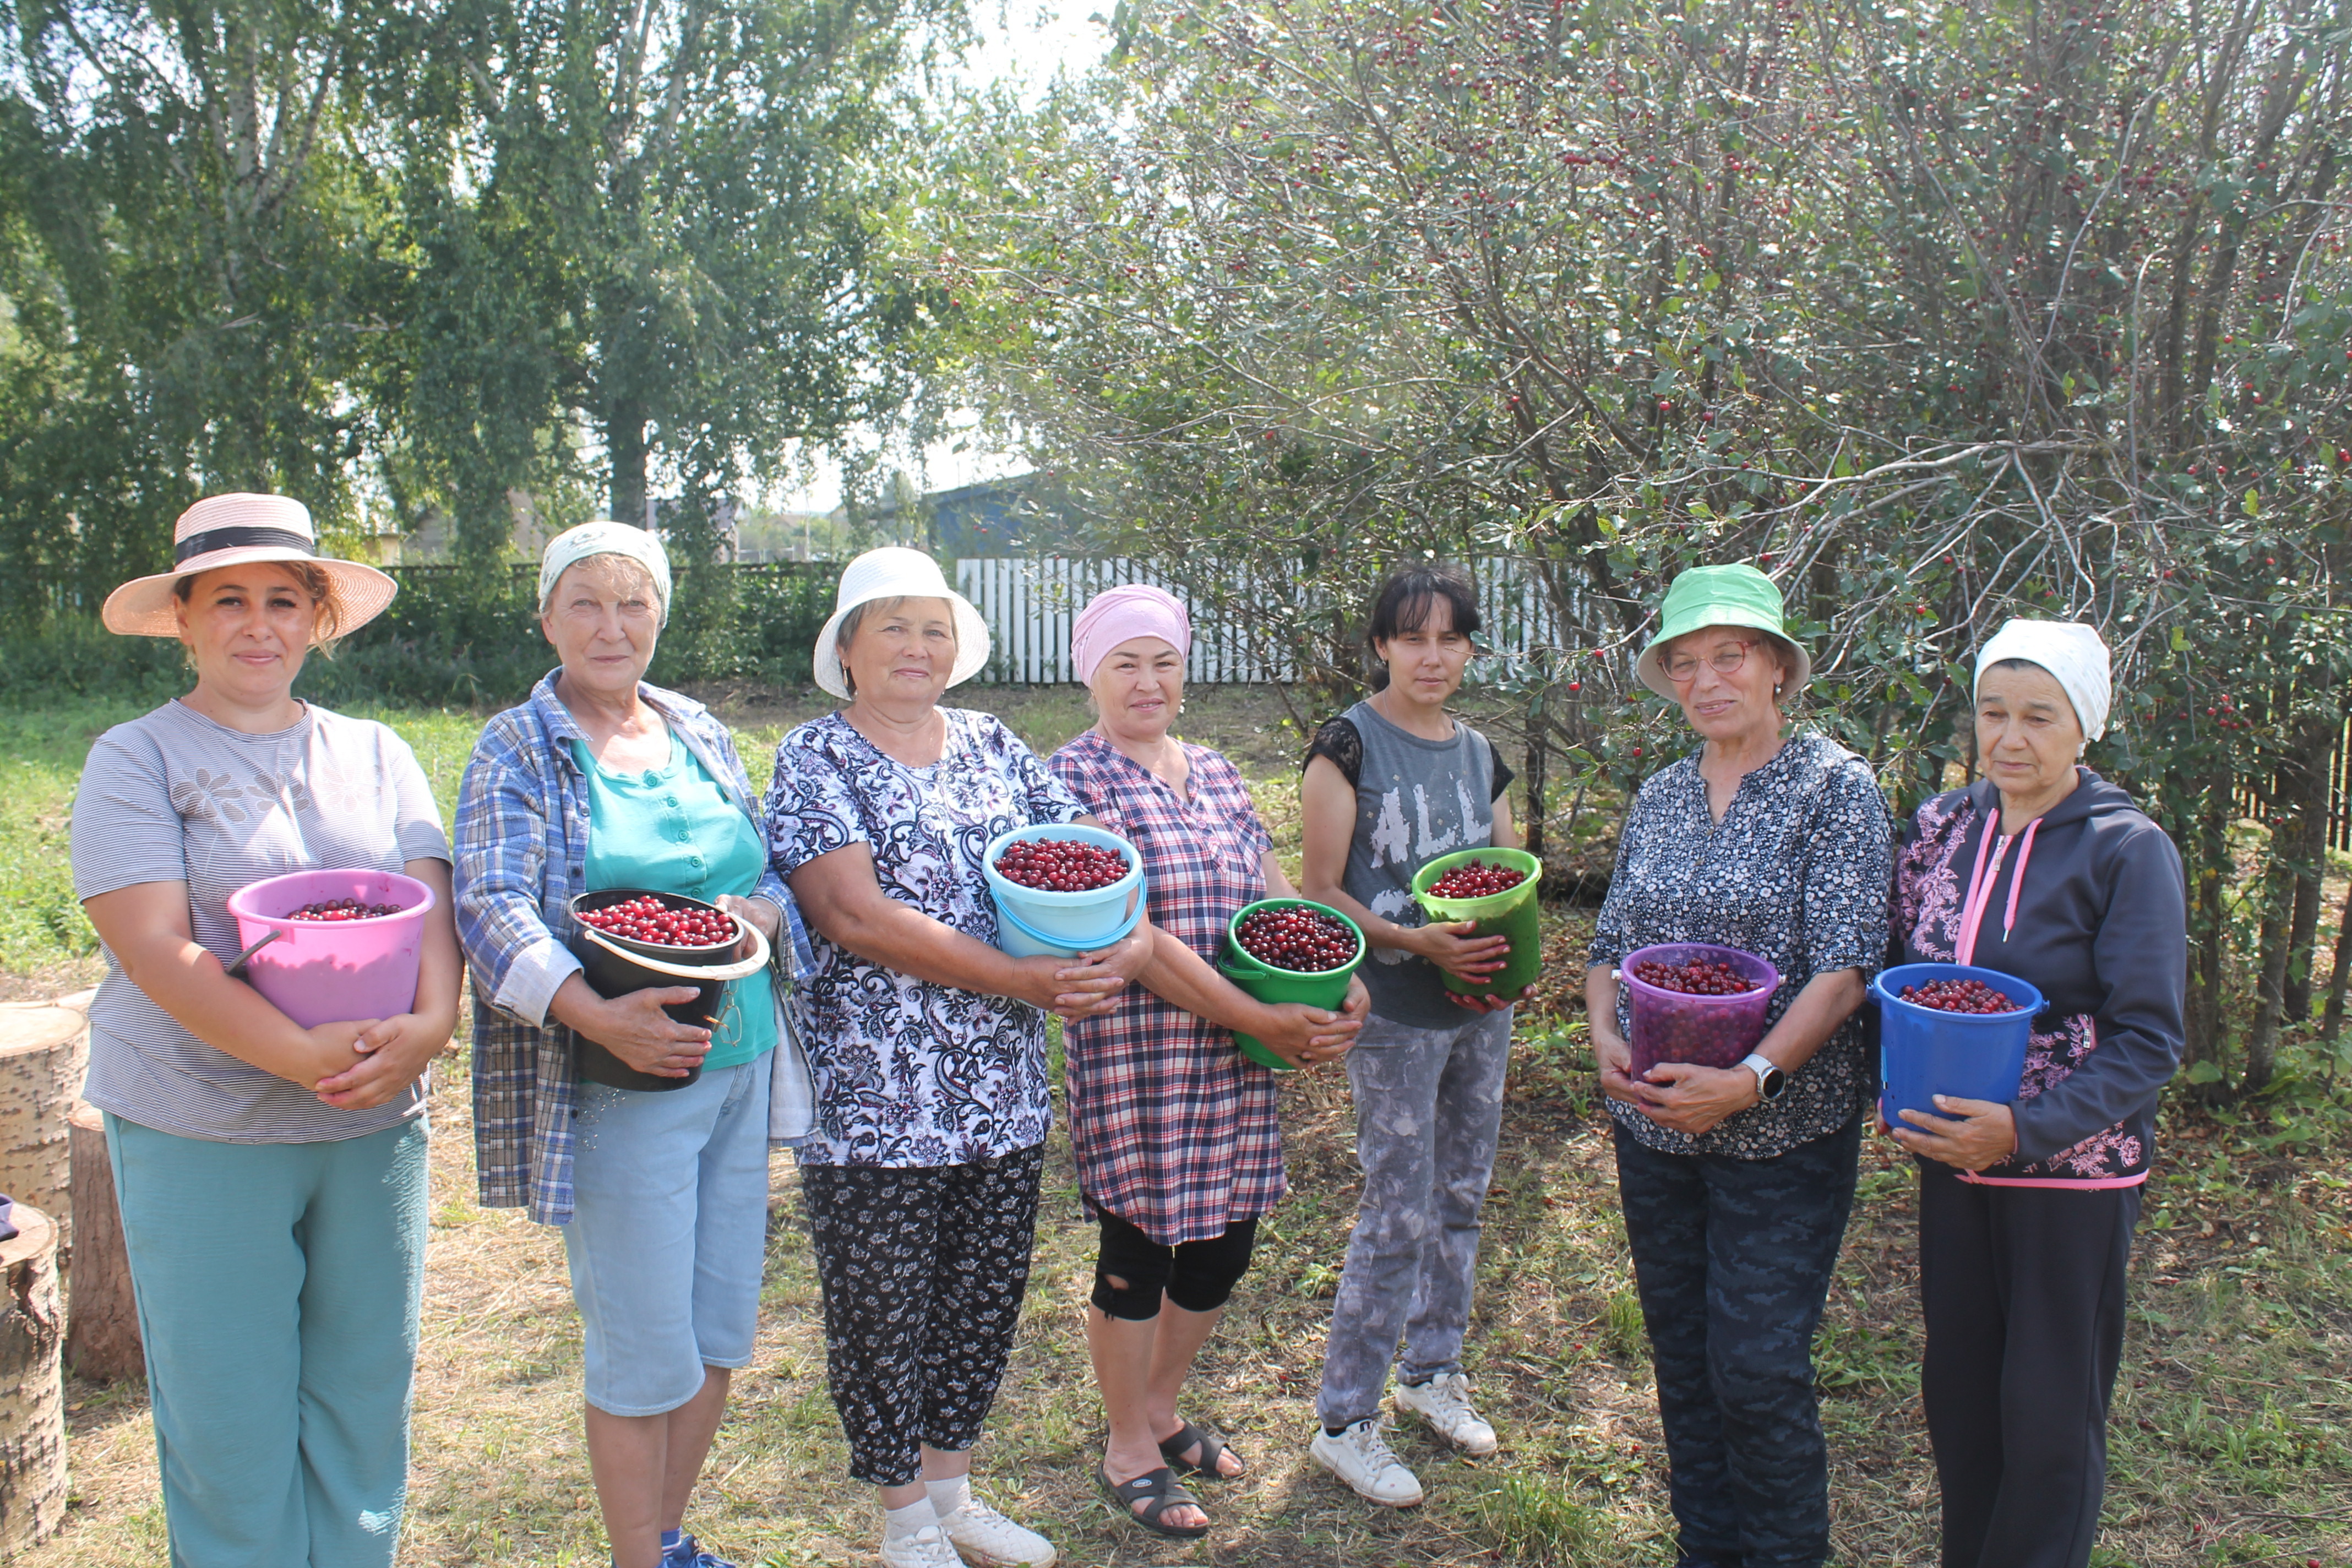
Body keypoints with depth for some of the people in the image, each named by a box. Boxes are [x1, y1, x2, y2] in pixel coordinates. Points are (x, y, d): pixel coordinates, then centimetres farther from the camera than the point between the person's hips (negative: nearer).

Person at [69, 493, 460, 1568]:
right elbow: (154, 950, -12)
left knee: (367, 1390, 12)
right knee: (229, 1412, 6)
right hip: (199, 1132, -3)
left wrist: (429, 1024, -20)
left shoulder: (375, 755, 10)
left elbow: (429, 907, 1)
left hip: (377, 1123, 3)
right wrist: (303, 1054, -24)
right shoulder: (136, 760, -2)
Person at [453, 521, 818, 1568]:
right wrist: (596, 1014, -31)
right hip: (618, 1087, -6)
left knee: (721, 1332, 15)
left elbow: (768, 870, 14)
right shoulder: (517, 752, -5)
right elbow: (493, 912, -17)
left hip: (741, 1067, 6)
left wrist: (761, 911, -10)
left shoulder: (700, 734, 11)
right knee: (644, 1350, 2)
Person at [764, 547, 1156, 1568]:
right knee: (883, 1311, 8)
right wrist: (1023, 980, -20)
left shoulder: (995, 749, 10)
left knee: (985, 1299, 16)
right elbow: (856, 916, -18)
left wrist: (1129, 945, -15)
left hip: (1004, 1090, 5)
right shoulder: (817, 759, -6)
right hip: (874, 1094, -5)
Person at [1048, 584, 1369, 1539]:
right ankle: (1129, 1451, 27)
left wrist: (1345, 987, -6)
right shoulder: (1075, 776, -10)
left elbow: (1276, 898, 13)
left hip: (1238, 1061, 7)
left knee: (1222, 1245, 15)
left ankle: (1161, 1407, 39)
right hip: (1134, 1055, -7)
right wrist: (1256, 1018, -19)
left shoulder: (1216, 775, 12)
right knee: (1139, 1247, 6)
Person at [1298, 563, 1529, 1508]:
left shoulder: (1479, 753, 9)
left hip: (1482, 1008, 6)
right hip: (1395, 1014, -6)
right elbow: (1320, 891, -11)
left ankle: (1433, 1369, 36)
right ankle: (1344, 1422, 11)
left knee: (1461, 1199, 16)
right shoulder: (1349, 745, -9)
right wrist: (1413, 941, -23)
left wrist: (1508, 952, -4)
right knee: (1399, 1217, -3)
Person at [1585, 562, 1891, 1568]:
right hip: (1652, 1124, 5)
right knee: (1682, 1359, 15)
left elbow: (1845, 966, -15)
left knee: (1758, 1370, -2)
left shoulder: (1836, 787, -8)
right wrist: (1606, 1038, -8)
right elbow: (1611, 943, 11)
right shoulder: (1660, 797, 8)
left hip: (1781, 1134, -5)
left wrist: (1751, 1078, -25)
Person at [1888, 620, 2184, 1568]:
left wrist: (2025, 1128, -25)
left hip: (2072, 1171, -4)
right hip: (1951, 1160, 4)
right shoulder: (1940, 827, 2)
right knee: (1957, 1387, 15)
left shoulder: (2128, 851, -11)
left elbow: (2148, 1041, -14)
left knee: (2051, 1409, 8)